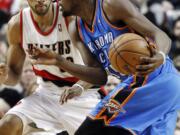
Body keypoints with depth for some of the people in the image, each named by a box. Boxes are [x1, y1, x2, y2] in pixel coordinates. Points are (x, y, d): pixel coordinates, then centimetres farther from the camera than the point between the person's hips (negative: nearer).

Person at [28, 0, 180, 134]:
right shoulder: (76, 29, 10)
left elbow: (160, 35, -16)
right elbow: (100, 76, 3)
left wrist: (160, 56, -39)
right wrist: (59, 61, -7)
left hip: (155, 77, -9)